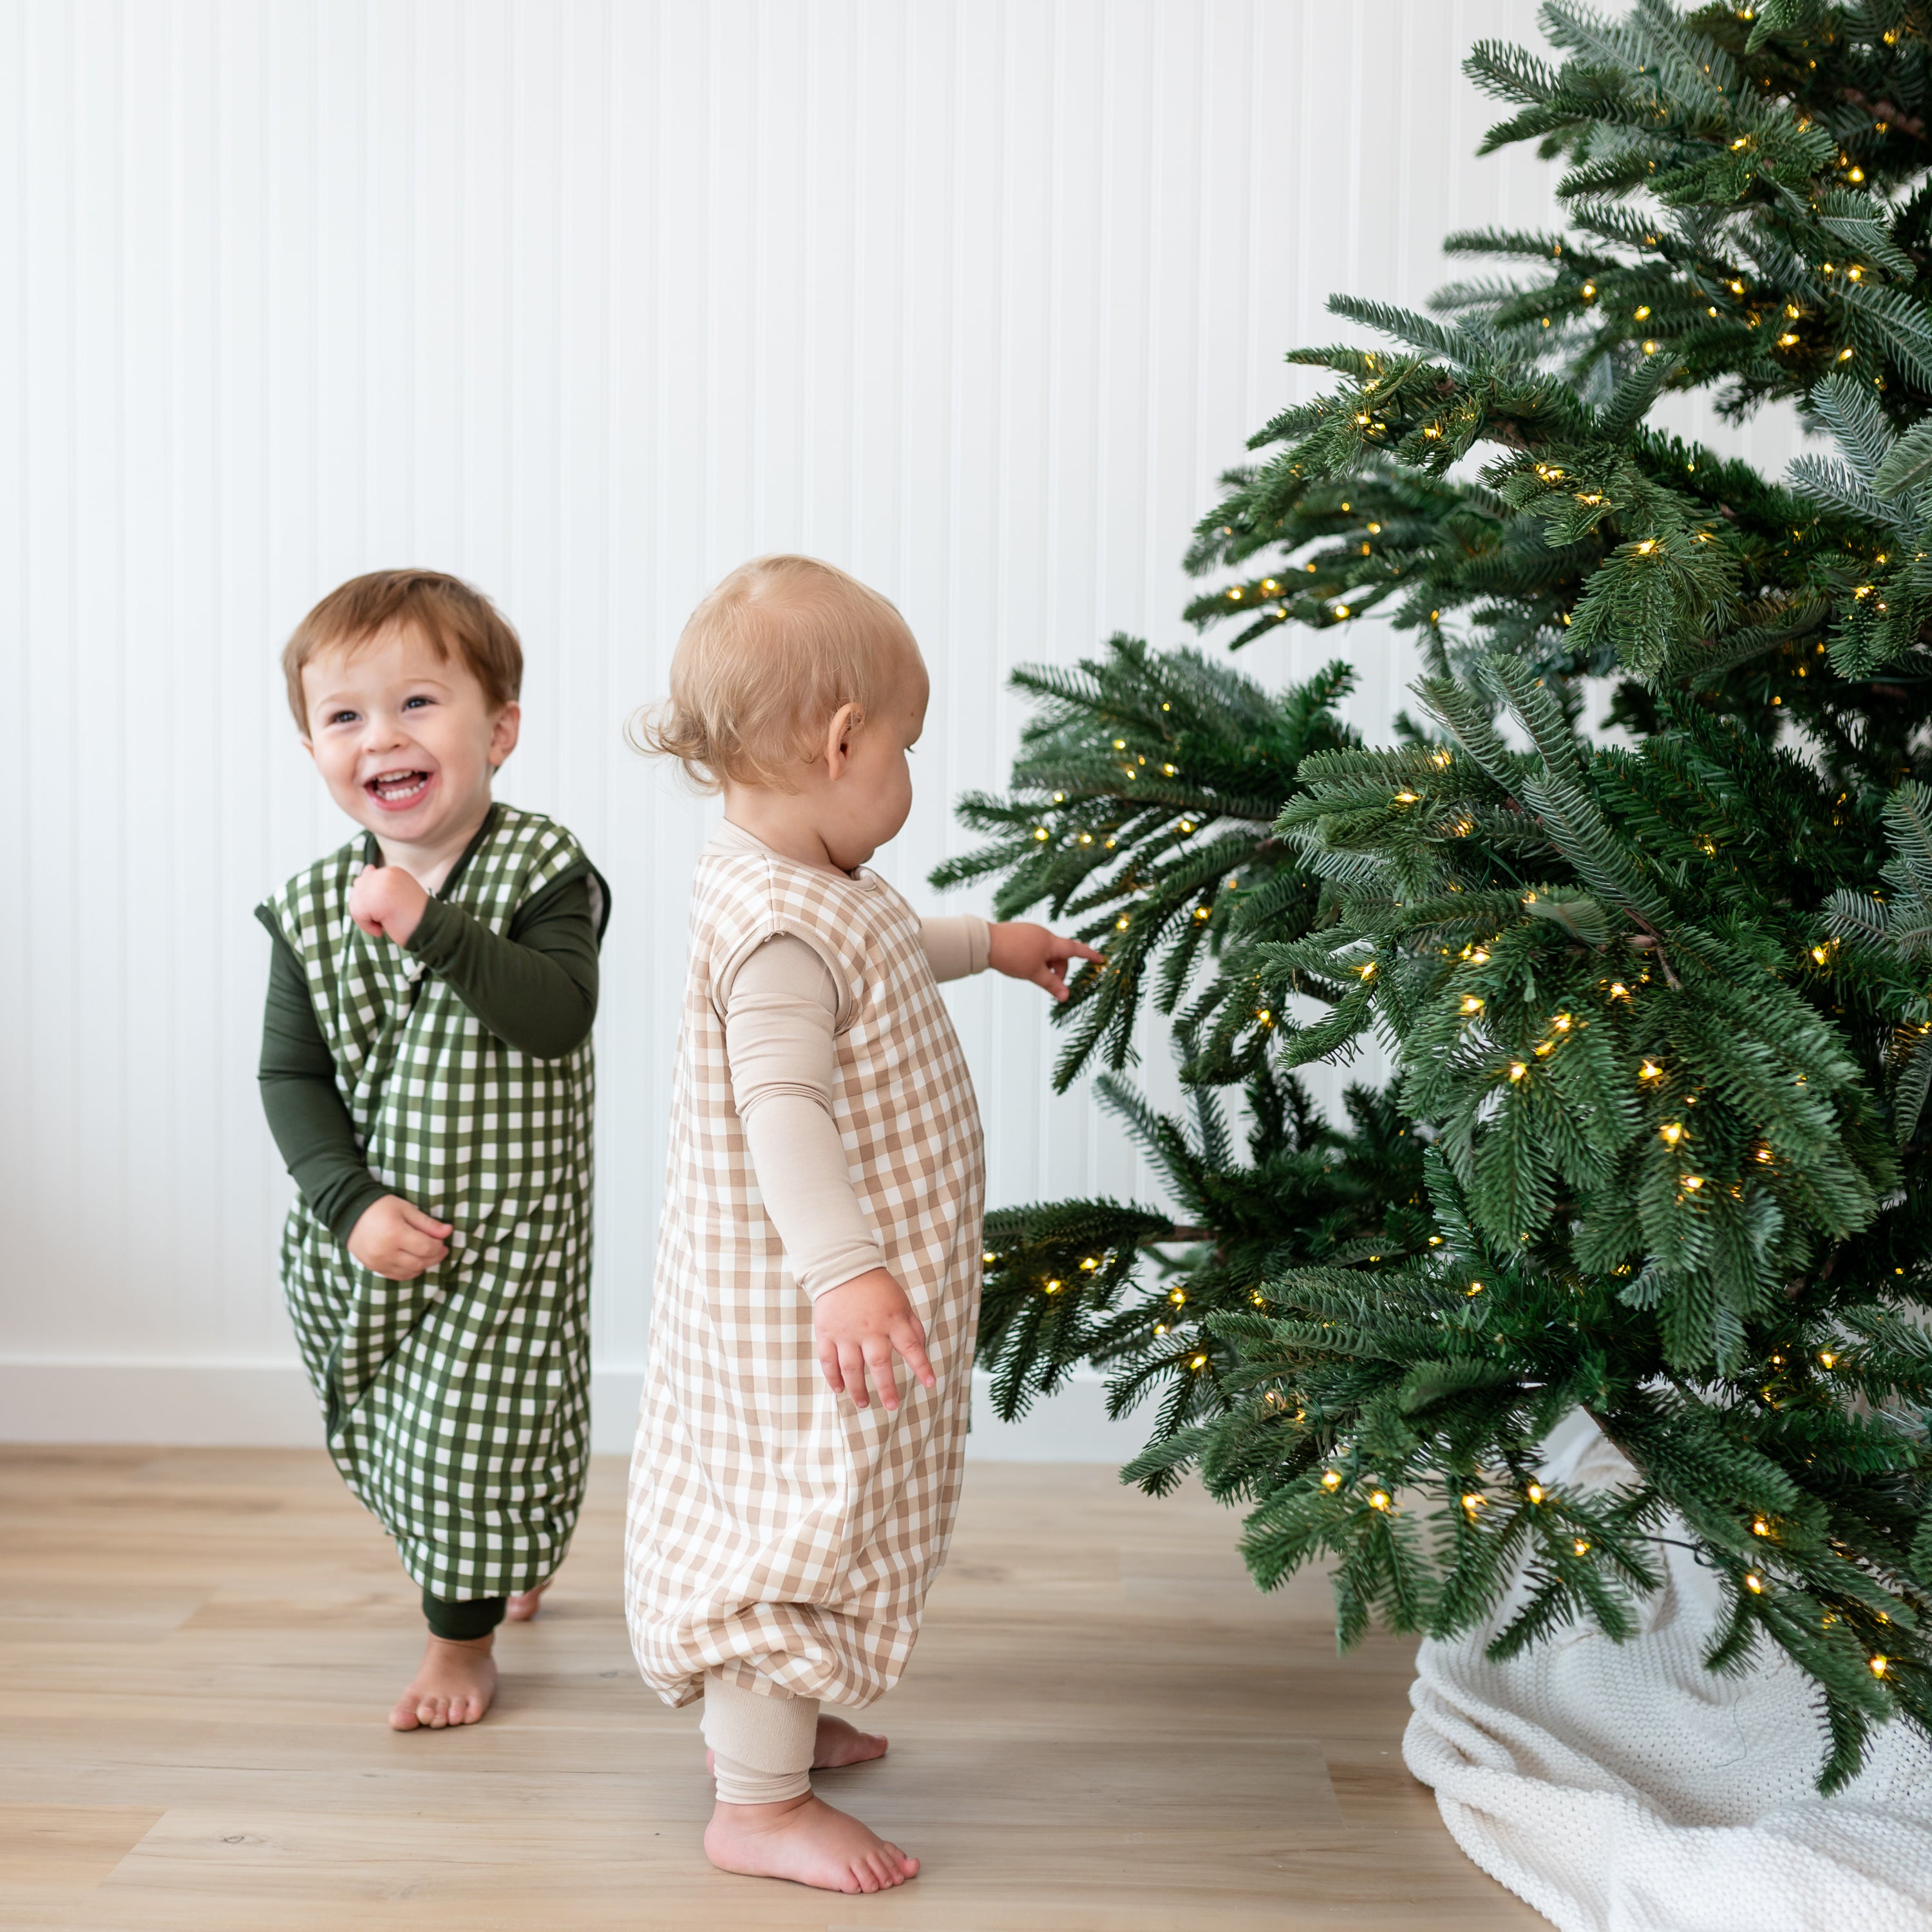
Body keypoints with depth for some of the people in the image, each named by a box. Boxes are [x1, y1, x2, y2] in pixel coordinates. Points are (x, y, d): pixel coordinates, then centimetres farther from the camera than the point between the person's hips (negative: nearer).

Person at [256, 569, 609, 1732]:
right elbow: (292, 1076, -2)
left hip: (507, 1232, -5)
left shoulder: (545, 875, -12)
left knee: (473, 1430, 0)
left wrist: (433, 928, -35)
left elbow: (558, 1015, -27)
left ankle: (464, 1636, 25)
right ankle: (519, 1558, 48)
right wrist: (351, 1202, -14)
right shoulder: (312, 909, -2)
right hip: (362, 1238, 5)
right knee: (384, 1431, 19)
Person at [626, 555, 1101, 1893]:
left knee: (793, 1509, 22)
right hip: (810, 1313, -11)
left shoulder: (790, 885, 8)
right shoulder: (781, 924, -26)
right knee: (809, 1511, -1)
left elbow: (877, 952, 31)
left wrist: (988, 944, 39)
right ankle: (760, 1801, 12)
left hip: (800, 1303, 11)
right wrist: (844, 1269, -42)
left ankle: (769, 1719, 40)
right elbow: (783, 1105, -35)